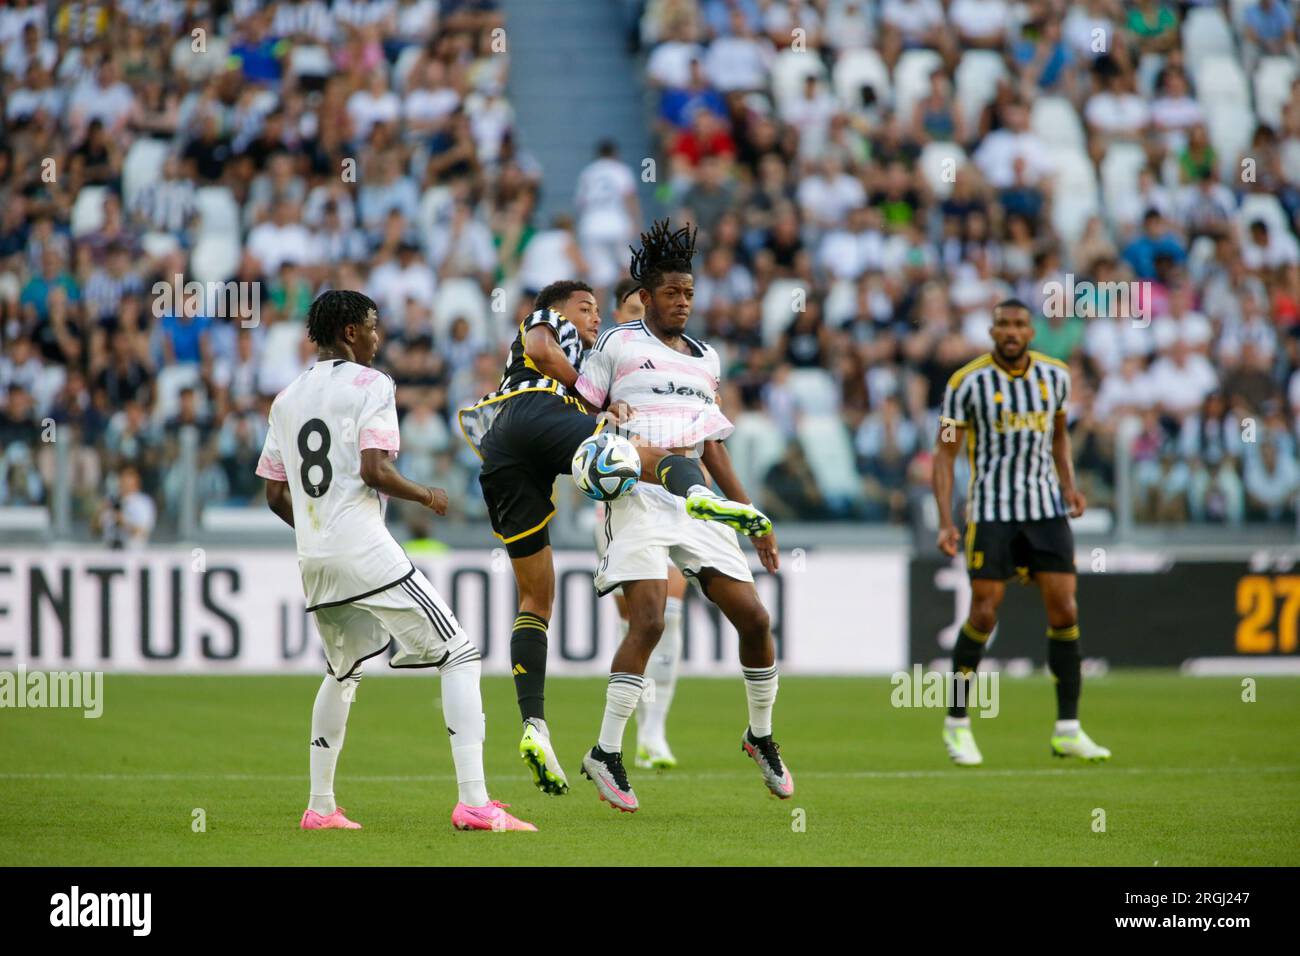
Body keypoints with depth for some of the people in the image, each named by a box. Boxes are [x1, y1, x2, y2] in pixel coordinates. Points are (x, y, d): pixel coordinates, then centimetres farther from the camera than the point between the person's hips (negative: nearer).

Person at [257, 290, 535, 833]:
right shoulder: (370, 385, -5)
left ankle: (320, 806, 25)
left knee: (342, 672, 27)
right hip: (365, 552, -7)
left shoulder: (287, 399, 16)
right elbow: (374, 469, -17)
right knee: (459, 655, -3)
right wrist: (426, 497, 0)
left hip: (313, 560, 7)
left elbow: (275, 495, 17)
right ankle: (473, 803, -14)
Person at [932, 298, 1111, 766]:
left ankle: (1068, 730, 3)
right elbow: (945, 452, -4)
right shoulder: (967, 382, -7)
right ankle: (957, 723, 10)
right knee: (984, 614, -6)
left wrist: (1068, 484, 5)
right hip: (991, 512, -3)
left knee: (1064, 611, -4)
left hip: (1047, 510, 3)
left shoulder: (1055, 375, 4)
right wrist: (946, 522, -12)